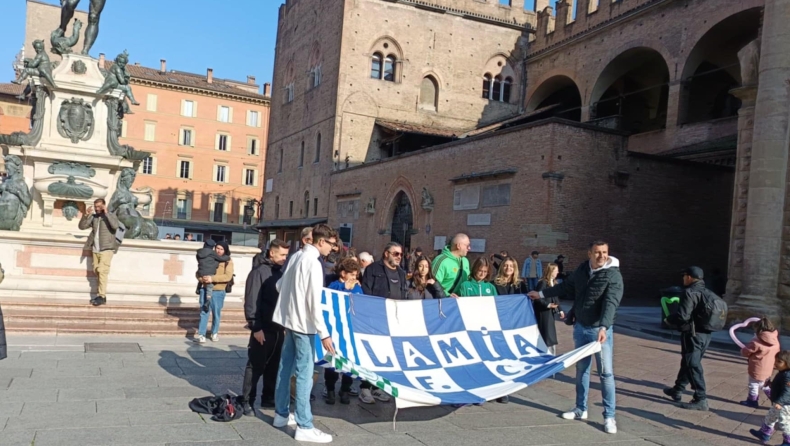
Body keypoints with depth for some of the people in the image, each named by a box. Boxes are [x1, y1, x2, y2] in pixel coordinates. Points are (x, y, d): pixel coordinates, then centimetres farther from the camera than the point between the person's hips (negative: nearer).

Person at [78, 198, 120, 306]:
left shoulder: (111, 216, 0)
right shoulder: (93, 217, 13)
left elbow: (115, 226, -20)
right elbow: (82, 226, 6)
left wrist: (106, 213, -18)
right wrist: (86, 215, -6)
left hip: (106, 249, -5)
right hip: (95, 249, 5)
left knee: (102, 271, -14)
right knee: (97, 272, 5)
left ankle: (102, 296, -14)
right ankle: (99, 295, 9)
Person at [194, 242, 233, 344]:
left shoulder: (228, 261, -2)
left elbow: (228, 276, -14)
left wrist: (212, 278, -23)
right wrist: (201, 278, -16)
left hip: (218, 292, -2)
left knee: (216, 313, 11)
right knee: (204, 312, 0)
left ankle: (215, 333, 28)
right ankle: (201, 335, 1)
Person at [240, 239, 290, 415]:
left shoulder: (281, 272, 11)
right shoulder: (259, 272, -9)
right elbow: (251, 302, -14)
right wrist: (255, 327, -18)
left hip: (278, 328, 7)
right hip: (263, 329, -7)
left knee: (274, 365, 14)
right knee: (256, 366, 0)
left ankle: (268, 397, 25)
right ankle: (247, 400, 10)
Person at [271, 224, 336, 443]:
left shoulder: (296, 256, 7)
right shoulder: (313, 263, -17)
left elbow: (279, 285, 16)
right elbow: (314, 302, -21)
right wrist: (324, 334, -20)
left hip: (288, 319, 9)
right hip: (303, 323, -9)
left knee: (286, 368, 16)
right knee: (304, 373, -5)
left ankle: (281, 414, 28)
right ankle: (304, 427, 0)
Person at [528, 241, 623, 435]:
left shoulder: (613, 275, -15)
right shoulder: (582, 269, 2)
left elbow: (611, 303, -27)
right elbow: (566, 287, 17)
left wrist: (603, 327, -39)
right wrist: (541, 294, 21)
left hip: (600, 329, -6)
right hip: (580, 327, 6)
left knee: (606, 372, -6)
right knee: (581, 369, 14)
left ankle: (609, 416, 2)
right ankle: (581, 409, 27)